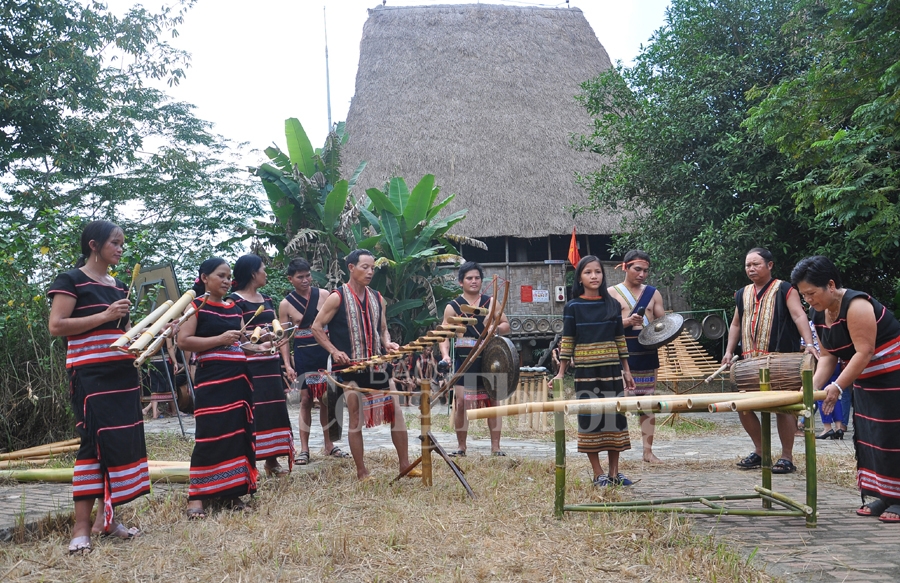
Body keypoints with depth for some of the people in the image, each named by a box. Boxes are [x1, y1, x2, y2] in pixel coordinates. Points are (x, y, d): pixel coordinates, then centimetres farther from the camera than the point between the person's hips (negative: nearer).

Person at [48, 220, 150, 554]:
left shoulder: (119, 286, 17)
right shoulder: (72, 280, -4)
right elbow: (56, 326, -14)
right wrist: (105, 315, -18)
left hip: (123, 375, 7)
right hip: (91, 376, -7)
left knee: (123, 444, 5)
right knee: (95, 444, -10)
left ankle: (105, 518, 15)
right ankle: (81, 527, -3)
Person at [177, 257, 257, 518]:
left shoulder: (235, 308, 17)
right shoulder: (196, 306, -1)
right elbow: (183, 340, -12)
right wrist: (220, 339, -17)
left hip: (239, 377, 6)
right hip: (211, 378, -6)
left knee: (238, 433, 6)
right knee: (210, 435, -10)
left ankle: (231, 491, 15)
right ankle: (196, 497, -2)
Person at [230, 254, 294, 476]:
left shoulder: (267, 299, 16)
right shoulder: (235, 300, -6)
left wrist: (285, 362, 8)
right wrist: (258, 346, -26)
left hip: (271, 364, 7)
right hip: (248, 366, -7)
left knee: (274, 411, 9)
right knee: (251, 413, -8)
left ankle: (272, 461, 19)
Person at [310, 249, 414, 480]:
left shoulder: (377, 298, 11)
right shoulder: (337, 297, -5)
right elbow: (316, 327, -4)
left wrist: (388, 343, -3)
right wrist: (334, 351, -14)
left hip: (377, 365, 5)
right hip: (351, 367, -5)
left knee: (396, 413, 3)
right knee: (356, 420, 1)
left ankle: (405, 466, 14)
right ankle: (362, 473, 12)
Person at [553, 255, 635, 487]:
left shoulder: (612, 304, 6)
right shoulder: (572, 307, -1)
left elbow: (620, 339, 10)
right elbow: (567, 341, -1)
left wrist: (626, 370, 9)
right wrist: (561, 372, -4)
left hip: (612, 369, 3)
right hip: (585, 371, -2)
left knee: (615, 417, 5)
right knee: (590, 418, 0)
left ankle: (614, 472, 16)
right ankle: (598, 474, 10)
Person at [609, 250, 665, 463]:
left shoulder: (653, 293, 13)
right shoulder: (612, 293, 3)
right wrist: (626, 322, -20)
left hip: (648, 354, 4)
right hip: (622, 356, -4)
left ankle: (648, 451, 14)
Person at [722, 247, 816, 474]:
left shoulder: (784, 289, -2)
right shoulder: (742, 294, 15)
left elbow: (799, 316, -14)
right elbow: (735, 325, 21)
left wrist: (808, 344, -28)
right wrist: (729, 352, 11)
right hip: (750, 362, 6)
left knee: (782, 407, -2)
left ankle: (787, 458, 9)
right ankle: (760, 451, 20)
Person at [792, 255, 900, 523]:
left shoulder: (856, 305, -24)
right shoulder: (820, 315, 2)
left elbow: (864, 352, -28)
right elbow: (828, 356, 2)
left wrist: (837, 386, -29)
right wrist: (814, 386, -11)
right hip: (865, 381, 9)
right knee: (867, 437, 7)